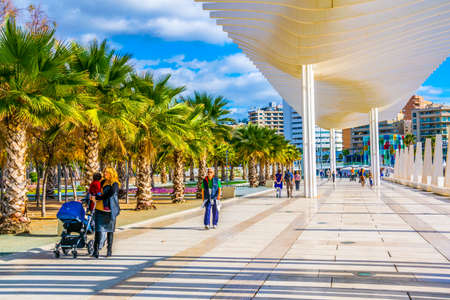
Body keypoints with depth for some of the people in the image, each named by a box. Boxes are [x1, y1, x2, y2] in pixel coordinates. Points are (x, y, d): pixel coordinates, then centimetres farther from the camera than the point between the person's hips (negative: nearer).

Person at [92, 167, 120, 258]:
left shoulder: (114, 184, -4)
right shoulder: (102, 182, 15)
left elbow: (108, 195, -15)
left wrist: (97, 198, -12)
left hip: (110, 210, -4)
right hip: (100, 209, 4)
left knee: (110, 230, 8)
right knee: (98, 230, -6)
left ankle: (109, 250, 19)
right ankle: (96, 250, -8)